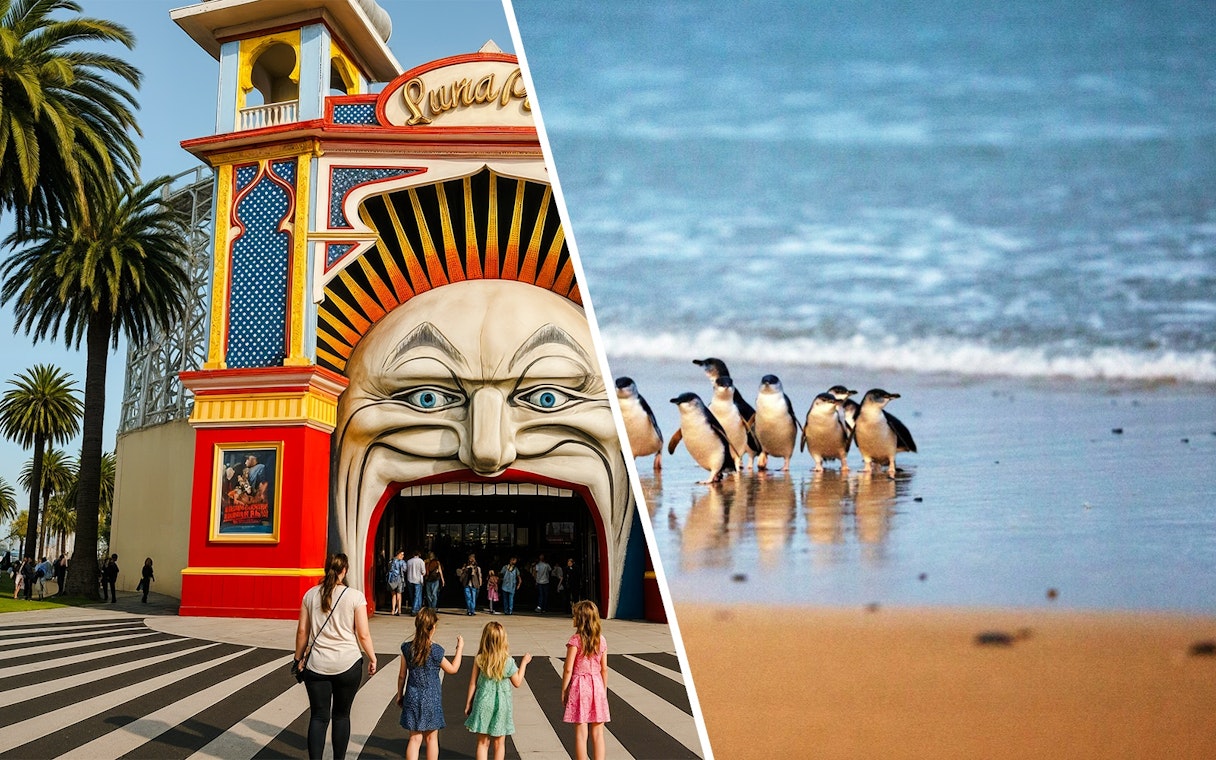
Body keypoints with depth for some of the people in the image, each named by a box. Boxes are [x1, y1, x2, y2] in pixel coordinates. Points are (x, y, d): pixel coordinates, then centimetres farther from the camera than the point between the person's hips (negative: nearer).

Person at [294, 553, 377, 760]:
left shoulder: (311, 594, 2)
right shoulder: (355, 596, -7)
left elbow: (302, 630, 6)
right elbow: (363, 634, -6)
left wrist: (299, 657, 17)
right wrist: (372, 658, 6)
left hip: (316, 664, 2)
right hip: (348, 664, -2)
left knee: (318, 717, 6)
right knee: (341, 715, 14)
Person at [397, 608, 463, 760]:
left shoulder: (407, 648, -5)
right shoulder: (435, 651, -16)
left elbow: (402, 675, 3)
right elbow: (452, 669, -2)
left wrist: (400, 695, 17)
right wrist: (460, 648, 7)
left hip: (412, 698, 3)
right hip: (431, 699, -3)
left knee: (414, 738, 9)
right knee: (431, 738, 11)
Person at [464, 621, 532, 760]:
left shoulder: (479, 660, -10)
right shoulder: (508, 661, -13)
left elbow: (473, 683, -3)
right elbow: (517, 683, -1)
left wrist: (468, 703, 9)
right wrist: (524, 663, 8)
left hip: (483, 703, 1)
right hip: (501, 704, -1)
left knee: (482, 743, 10)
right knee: (499, 743, 12)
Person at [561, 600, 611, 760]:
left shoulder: (575, 640, -12)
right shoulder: (601, 640, 2)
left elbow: (568, 669, -12)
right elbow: (604, 669, 6)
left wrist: (564, 691, -2)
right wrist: (604, 691, 16)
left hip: (579, 686, -4)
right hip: (597, 685, 4)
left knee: (580, 733, 2)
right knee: (598, 733, 8)